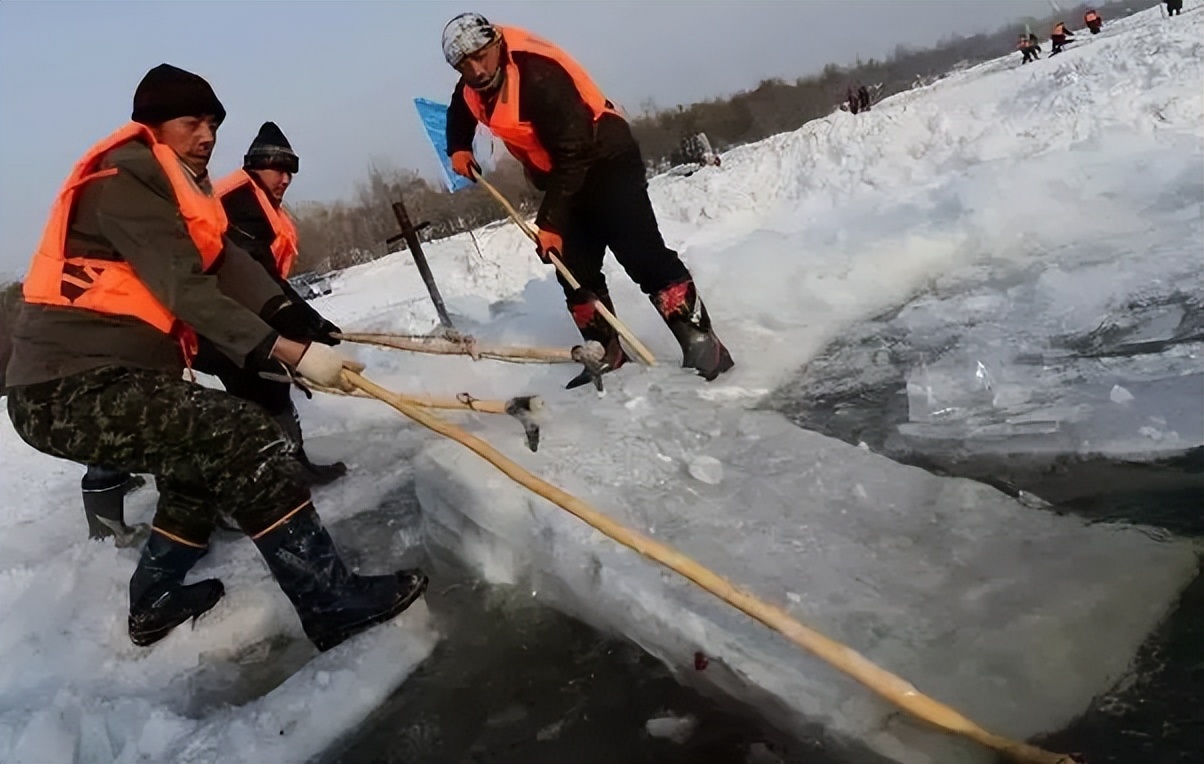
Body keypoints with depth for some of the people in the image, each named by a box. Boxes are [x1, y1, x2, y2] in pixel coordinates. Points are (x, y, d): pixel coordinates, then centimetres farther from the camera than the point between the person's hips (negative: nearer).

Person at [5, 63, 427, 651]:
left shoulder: (177, 188, 18)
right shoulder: (122, 181, -12)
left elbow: (230, 267, 5)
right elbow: (185, 290, -22)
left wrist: (300, 328, -10)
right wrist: (291, 352, -28)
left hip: (103, 381, 11)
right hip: (71, 392, -11)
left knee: (209, 453, 25)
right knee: (244, 437, -20)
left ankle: (156, 600, 37)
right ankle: (334, 604, -16)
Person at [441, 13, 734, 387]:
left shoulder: (538, 75, -28)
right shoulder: (470, 89, -2)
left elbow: (573, 154, -29)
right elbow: (460, 114, 26)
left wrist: (549, 221, -28)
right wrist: (459, 149, 8)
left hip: (605, 160, -9)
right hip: (565, 177, 9)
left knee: (641, 254, -20)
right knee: (575, 271, 4)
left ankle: (700, 340, -19)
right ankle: (607, 353, 12)